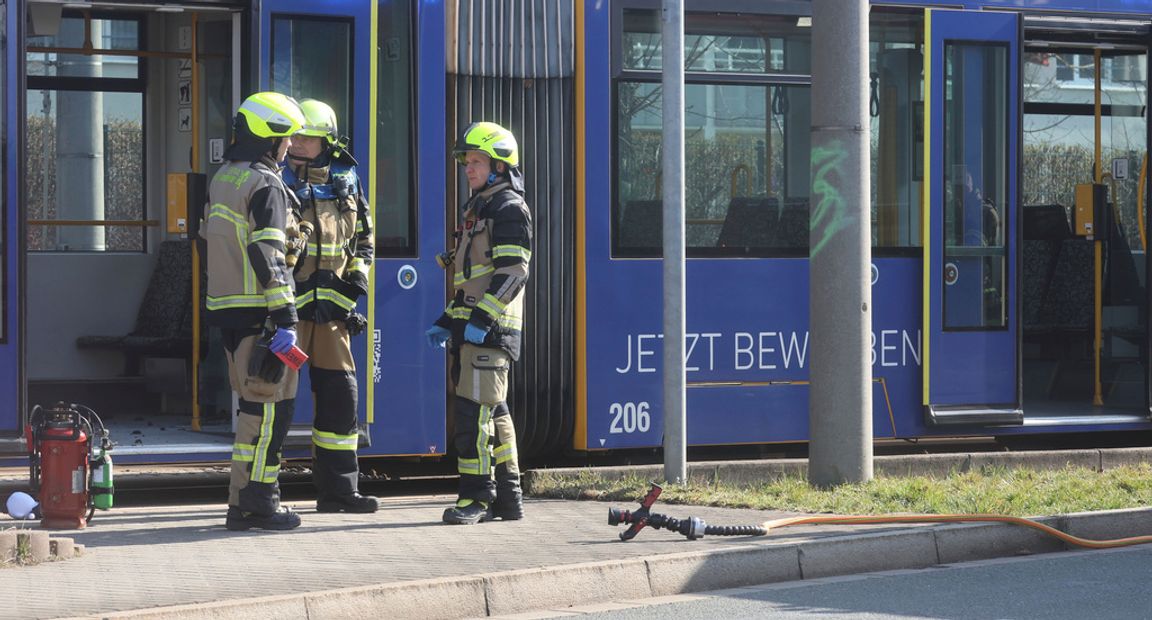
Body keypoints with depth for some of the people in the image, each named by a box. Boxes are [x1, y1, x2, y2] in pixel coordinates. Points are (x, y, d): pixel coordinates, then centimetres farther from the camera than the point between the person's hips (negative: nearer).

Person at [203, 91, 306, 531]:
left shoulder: (223, 178, 17)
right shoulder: (265, 186, -12)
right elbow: (267, 256, -19)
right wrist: (286, 317, -20)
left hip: (226, 308, 9)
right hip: (257, 312, -9)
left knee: (253, 402, 14)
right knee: (271, 404, -4)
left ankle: (241, 503, 14)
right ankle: (259, 501, -5)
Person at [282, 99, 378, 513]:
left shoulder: (345, 179, 12)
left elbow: (363, 232, 24)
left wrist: (358, 272, 9)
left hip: (332, 303, 5)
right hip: (287, 301, -5)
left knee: (339, 392, 7)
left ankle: (337, 489, 15)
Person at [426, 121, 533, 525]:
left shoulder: (509, 208, -9)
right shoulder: (478, 209, 22)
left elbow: (513, 272, -18)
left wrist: (482, 318, -24)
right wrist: (447, 321, 21)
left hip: (490, 328, -10)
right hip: (471, 326, 10)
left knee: (475, 409, -13)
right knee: (493, 411, 11)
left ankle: (476, 497, -12)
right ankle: (508, 498, 16)